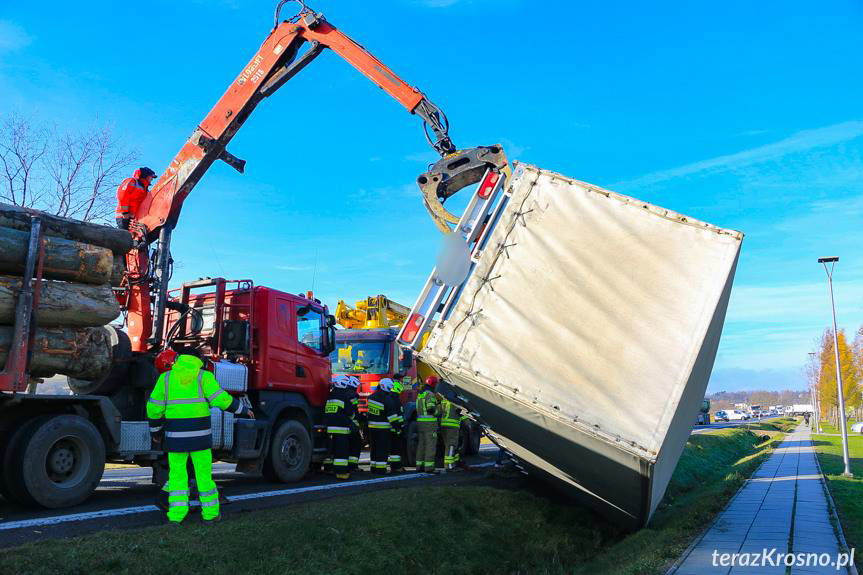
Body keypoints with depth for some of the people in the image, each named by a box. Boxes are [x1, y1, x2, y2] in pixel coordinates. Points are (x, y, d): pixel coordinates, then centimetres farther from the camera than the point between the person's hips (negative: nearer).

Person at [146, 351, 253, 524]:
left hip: (175, 435, 1)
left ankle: (176, 514, 8)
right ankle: (210, 513, 14)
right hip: (200, 435, -1)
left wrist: (155, 430, 20)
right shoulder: (203, 376, 0)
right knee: (204, 473, 8)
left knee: (177, 474, 11)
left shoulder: (165, 378, 8)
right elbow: (221, 399, -9)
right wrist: (244, 409, 3)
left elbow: (154, 408, 6)